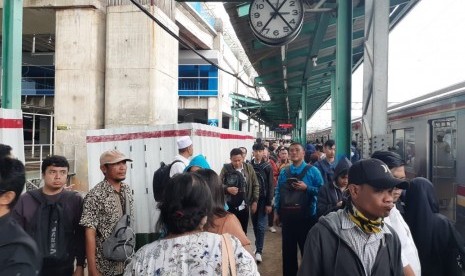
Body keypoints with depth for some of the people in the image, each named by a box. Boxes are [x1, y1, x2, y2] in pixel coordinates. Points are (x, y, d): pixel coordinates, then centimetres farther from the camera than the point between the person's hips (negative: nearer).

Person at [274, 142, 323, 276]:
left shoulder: (312, 171, -4)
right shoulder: (283, 172, 7)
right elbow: (278, 192, 10)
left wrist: (306, 188, -21)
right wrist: (276, 212, 5)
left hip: (306, 216, -3)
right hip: (287, 216, 3)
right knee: (288, 250, 12)